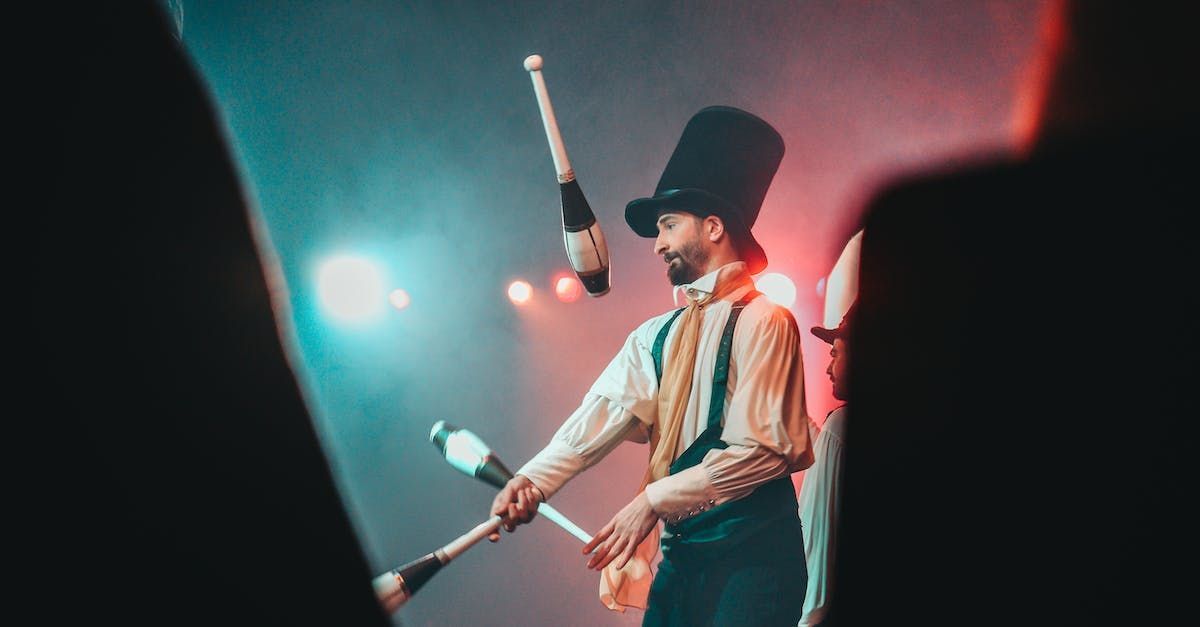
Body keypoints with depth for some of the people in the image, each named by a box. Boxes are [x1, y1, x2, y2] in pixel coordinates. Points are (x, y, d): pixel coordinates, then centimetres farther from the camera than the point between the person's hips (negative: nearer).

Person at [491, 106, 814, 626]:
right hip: (679, 553, 6)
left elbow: (761, 448, -15)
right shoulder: (656, 337, 12)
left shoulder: (762, 321, -7)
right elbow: (601, 417, -2)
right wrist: (532, 481, -18)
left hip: (750, 552, -6)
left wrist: (654, 500, -15)